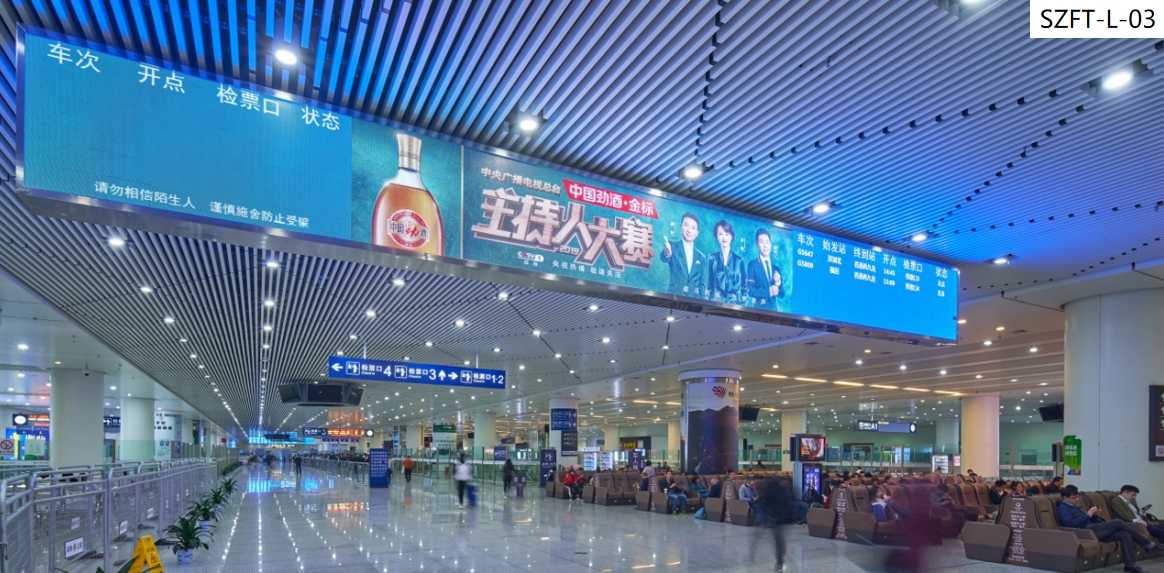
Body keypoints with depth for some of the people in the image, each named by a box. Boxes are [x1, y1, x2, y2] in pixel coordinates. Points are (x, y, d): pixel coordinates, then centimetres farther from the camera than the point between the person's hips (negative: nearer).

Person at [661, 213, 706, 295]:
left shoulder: (701, 257, 14)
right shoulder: (672, 246, 5)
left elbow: (701, 283, 16)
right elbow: (665, 259, -16)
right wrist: (667, 253, -38)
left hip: (694, 297, 3)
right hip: (674, 295, -2)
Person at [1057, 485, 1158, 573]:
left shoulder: (1074, 506, 26)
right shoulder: (1063, 508, -4)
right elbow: (1070, 523, -20)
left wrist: (1093, 514, 5)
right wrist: (1088, 515, -16)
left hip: (1093, 529, 10)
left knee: (1124, 534, -7)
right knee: (1118, 523, -15)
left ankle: (1130, 564, -7)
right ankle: (1147, 544, 0)